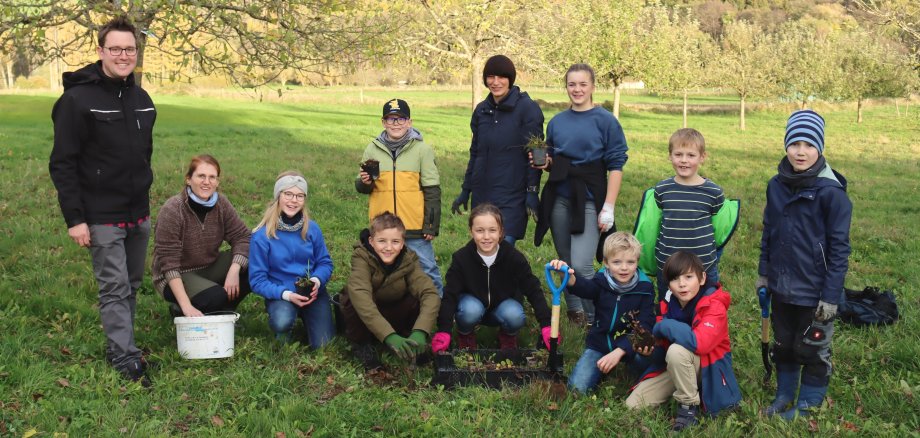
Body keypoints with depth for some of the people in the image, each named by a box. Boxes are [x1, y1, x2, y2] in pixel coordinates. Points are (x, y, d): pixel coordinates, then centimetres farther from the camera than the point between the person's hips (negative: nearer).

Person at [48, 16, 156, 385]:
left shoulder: (142, 99, 8)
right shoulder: (78, 99, -13)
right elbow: (62, 164, -13)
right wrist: (74, 218, -17)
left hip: (139, 214, 7)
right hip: (102, 217, -7)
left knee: (132, 284, 13)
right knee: (114, 287, -4)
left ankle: (119, 344, 27)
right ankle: (126, 358, 2)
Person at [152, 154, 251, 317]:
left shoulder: (221, 204, -7)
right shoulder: (171, 210, -23)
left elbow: (242, 236, -6)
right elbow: (168, 262, -26)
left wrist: (234, 270, -26)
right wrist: (187, 306, -33)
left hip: (209, 267, 6)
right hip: (176, 277, -5)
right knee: (216, 296, -32)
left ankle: (225, 310, 3)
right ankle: (180, 310, -1)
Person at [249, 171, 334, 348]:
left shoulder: (312, 228, -3)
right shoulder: (262, 235, -12)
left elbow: (325, 263, 5)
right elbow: (257, 280, -10)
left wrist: (317, 280, -18)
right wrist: (286, 294, -24)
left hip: (313, 293, 2)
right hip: (280, 294, -2)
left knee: (324, 345, -12)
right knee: (282, 322, -36)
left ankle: (306, 317, 21)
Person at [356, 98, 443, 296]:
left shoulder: (422, 149, -1)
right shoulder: (372, 149, 7)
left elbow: (432, 190, 0)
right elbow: (362, 188, 15)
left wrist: (431, 225, -5)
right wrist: (365, 182, -9)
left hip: (415, 227, -3)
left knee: (426, 269, 3)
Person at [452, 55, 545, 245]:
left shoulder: (527, 108, -6)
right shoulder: (481, 110, 11)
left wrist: (532, 192, -13)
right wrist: (465, 191, 17)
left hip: (512, 196, -5)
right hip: (482, 194, 6)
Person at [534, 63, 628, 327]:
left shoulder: (605, 121, -4)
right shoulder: (557, 122, 11)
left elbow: (616, 166, -6)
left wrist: (609, 207, -12)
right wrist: (544, 163, -5)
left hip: (590, 201, -5)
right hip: (559, 200, 5)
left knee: (581, 265, -13)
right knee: (565, 263, 10)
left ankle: (593, 318, 5)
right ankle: (574, 310, 27)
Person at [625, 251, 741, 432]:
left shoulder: (714, 307, -23)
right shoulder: (670, 303, -3)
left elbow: (699, 342, -40)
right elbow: (664, 342, 9)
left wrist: (664, 327, -27)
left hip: (708, 368, -6)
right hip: (676, 366, 6)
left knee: (677, 351, -38)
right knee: (633, 403, -4)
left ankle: (689, 406, -18)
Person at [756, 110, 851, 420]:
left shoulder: (831, 191, -17)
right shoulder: (777, 185, -1)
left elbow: (839, 247, -15)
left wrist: (831, 296, -15)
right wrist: (763, 274, 12)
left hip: (814, 291, -5)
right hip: (781, 287, 5)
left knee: (812, 349, 10)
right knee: (783, 345, 19)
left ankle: (809, 405, 28)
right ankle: (784, 396, 37)